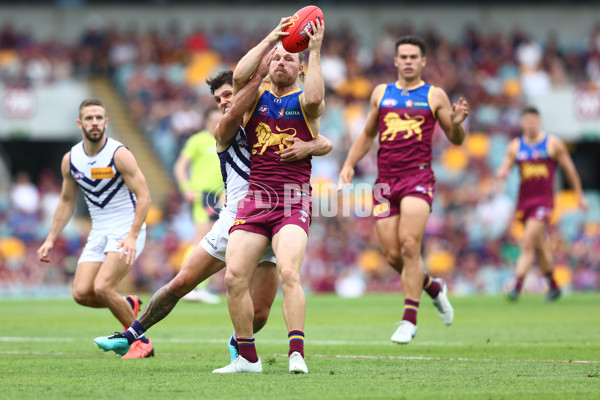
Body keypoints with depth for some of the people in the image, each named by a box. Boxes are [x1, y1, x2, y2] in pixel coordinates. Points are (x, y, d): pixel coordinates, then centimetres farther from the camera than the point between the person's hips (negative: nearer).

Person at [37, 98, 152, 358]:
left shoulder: (119, 154, -15)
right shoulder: (70, 160, 3)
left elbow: (144, 196, -16)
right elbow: (67, 201, 17)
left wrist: (132, 236, -27)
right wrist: (51, 240, 11)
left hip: (127, 232, -6)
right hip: (98, 233, 6)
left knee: (102, 287, -21)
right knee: (81, 293, -8)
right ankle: (128, 305, 21)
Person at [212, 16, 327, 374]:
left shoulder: (304, 103, 7)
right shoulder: (256, 99, 14)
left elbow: (315, 97, -18)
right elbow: (239, 76, -6)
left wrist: (315, 51, -13)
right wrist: (270, 39, -6)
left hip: (294, 202, -3)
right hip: (254, 199, 3)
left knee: (288, 272, -24)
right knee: (234, 277, -8)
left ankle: (297, 355, -26)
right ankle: (248, 358, 4)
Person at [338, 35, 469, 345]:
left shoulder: (435, 96, 7)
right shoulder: (381, 93, 17)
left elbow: (455, 139, 9)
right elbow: (367, 134, 25)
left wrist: (457, 123, -13)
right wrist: (349, 164, 12)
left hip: (418, 177, -4)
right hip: (385, 179, 4)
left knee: (409, 246, -19)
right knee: (393, 256, -2)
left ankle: (409, 319, -15)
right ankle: (434, 288, 26)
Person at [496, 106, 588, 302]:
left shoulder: (553, 144, -1)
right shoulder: (515, 146, 8)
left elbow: (569, 169, 7)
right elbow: (503, 169, 5)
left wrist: (580, 195, 11)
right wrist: (501, 173, -20)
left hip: (544, 200, -4)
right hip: (524, 200, 4)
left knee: (528, 243, -18)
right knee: (540, 246, 13)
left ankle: (517, 287, -22)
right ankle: (553, 286, 28)